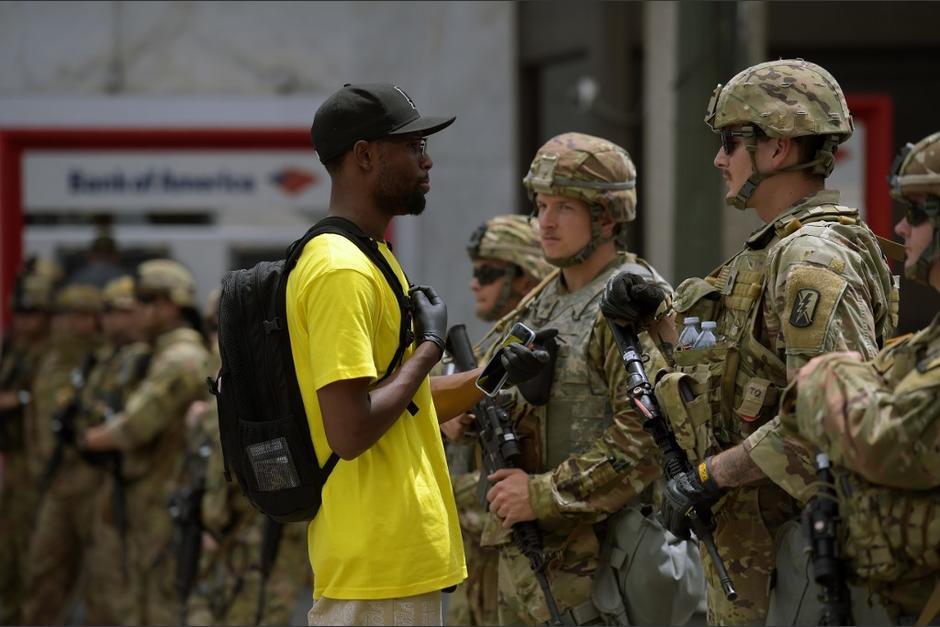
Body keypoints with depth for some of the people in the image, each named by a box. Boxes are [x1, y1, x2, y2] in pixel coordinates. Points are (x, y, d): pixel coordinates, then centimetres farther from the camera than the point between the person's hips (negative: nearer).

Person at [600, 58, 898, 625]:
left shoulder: (813, 260, -18)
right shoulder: (778, 250, 16)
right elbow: (733, 374, 22)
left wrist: (709, 474, -23)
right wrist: (655, 320, 11)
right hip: (752, 534, 10)